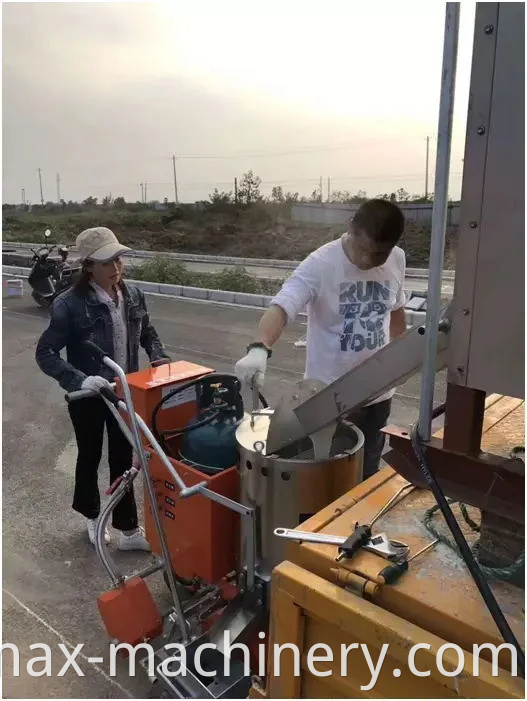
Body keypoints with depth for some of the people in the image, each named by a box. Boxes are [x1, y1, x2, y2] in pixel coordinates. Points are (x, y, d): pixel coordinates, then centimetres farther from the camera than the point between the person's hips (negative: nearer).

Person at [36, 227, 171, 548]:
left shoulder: (134, 295, -5)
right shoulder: (70, 304, -20)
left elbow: (147, 332, 13)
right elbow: (45, 353, -18)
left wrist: (159, 356, -6)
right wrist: (79, 380, -31)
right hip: (88, 396, -3)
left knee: (123, 459, 13)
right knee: (90, 456, 18)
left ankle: (129, 530, 27)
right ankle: (92, 516, 44)